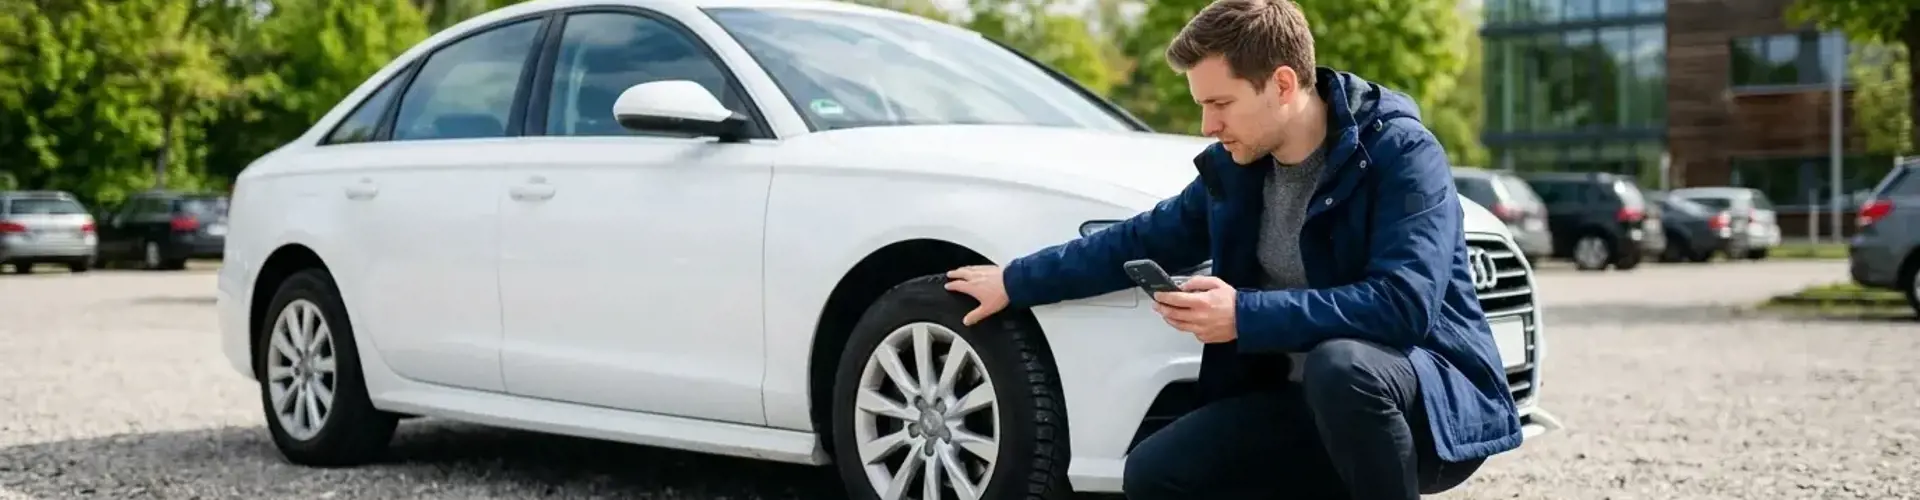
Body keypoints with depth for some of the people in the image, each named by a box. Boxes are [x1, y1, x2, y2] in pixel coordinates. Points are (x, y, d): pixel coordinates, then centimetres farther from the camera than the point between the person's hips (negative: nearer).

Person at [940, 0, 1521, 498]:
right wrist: (1015, 281, 20)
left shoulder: (1399, 151, -17)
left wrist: (1246, 316, -29)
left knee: (1340, 365, -39)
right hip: (1311, 406, 7)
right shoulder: (1235, 169, 4)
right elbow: (1142, 240, 18)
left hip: (1436, 403, -7)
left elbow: (1406, 301, -29)